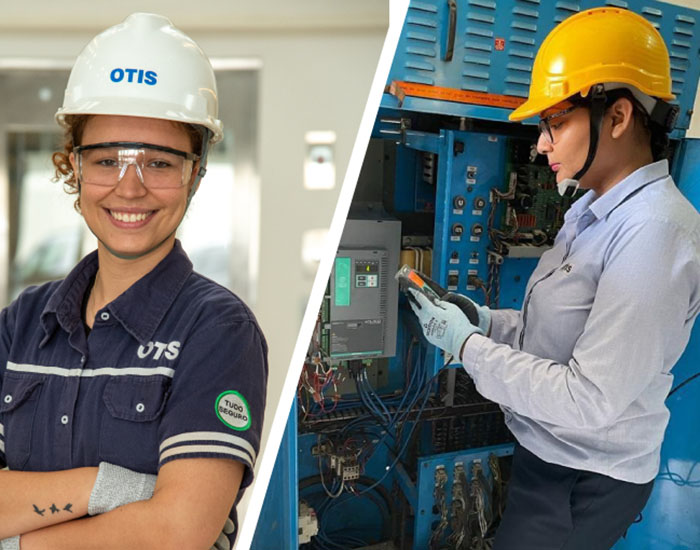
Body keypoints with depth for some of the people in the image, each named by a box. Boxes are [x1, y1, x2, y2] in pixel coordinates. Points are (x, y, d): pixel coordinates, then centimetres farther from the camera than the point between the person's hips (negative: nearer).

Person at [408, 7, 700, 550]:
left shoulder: (654, 234, -26)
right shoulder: (592, 211, 4)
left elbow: (589, 401, -27)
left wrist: (466, 344, -20)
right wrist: (483, 321, -3)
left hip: (586, 485, -8)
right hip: (546, 454, 8)